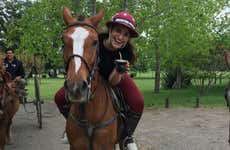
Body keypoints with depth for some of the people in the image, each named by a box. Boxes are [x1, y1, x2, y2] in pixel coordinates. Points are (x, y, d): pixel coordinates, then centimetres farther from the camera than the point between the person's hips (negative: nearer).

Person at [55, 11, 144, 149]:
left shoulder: (126, 52, -31)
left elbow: (113, 82, -28)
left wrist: (119, 72, -49)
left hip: (117, 77, 0)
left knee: (138, 103, -25)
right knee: (60, 98, -13)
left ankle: (127, 136, 4)